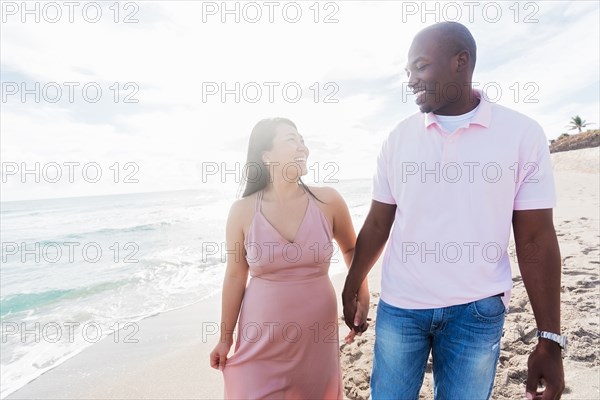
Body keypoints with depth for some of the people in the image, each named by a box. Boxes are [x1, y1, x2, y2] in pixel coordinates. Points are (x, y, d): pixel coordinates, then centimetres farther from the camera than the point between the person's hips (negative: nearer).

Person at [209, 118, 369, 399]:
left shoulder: (327, 201, -8)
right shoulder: (243, 211, -9)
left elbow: (352, 249, 9)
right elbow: (235, 277, -1)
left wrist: (363, 299, 1)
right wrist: (225, 337, 5)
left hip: (316, 337, 1)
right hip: (261, 340, -1)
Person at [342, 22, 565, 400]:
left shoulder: (523, 134, -5)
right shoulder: (399, 138, 1)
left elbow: (536, 239, -4)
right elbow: (378, 224, 5)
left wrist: (550, 340, -5)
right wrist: (351, 288, 8)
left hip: (477, 310, -1)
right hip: (398, 305, 2)